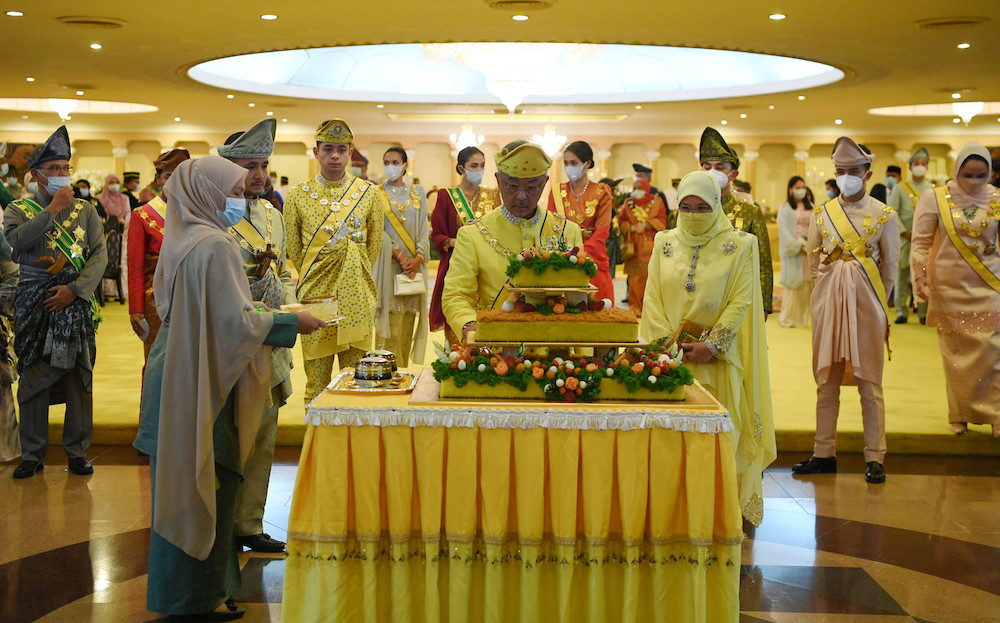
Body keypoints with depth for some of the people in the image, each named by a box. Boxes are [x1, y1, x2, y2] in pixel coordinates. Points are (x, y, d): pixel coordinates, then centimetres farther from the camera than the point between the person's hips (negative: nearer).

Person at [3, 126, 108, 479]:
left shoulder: (85, 210, 10)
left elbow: (100, 255, 0)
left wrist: (74, 289, -12)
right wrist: (54, 209, -13)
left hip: (76, 302, 1)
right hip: (34, 304, -1)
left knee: (79, 376, 2)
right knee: (33, 378, 2)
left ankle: (77, 450, 14)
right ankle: (33, 454, 12)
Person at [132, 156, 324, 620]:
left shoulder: (182, 239, 11)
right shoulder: (215, 245, -18)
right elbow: (236, 320, -21)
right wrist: (292, 322, -9)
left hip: (176, 375, 9)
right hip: (203, 385, -9)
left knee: (181, 484, 17)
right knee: (208, 485, 1)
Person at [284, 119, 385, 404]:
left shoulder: (370, 193, 5)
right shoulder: (298, 195, 4)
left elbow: (374, 246, 12)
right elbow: (293, 249, 11)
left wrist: (355, 280, 11)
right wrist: (312, 280, 11)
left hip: (356, 299, 1)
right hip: (314, 298, 0)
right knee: (317, 377, 4)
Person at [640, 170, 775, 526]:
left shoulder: (739, 246, 1)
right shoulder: (664, 243, 9)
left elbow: (741, 302, -4)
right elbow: (652, 298, 5)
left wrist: (711, 345, -13)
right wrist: (670, 343, -7)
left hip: (717, 359, -2)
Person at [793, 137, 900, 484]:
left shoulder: (884, 216, 0)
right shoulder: (821, 215, 6)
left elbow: (890, 269, 5)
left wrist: (870, 300, 5)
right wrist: (828, 295, 8)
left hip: (866, 303, -2)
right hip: (828, 302, 3)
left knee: (869, 382, 1)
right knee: (826, 381, 7)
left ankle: (875, 458, 7)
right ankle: (824, 454, 14)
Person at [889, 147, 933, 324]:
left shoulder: (933, 189, 12)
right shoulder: (900, 188, 7)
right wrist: (904, 232, -9)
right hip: (905, 239, -1)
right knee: (902, 274, -2)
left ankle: (924, 313, 4)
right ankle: (902, 311, 5)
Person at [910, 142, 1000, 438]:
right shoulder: (935, 198, -4)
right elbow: (920, 241, -1)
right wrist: (920, 275, -11)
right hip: (951, 289, 0)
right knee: (957, 353, 7)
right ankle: (960, 414, 22)